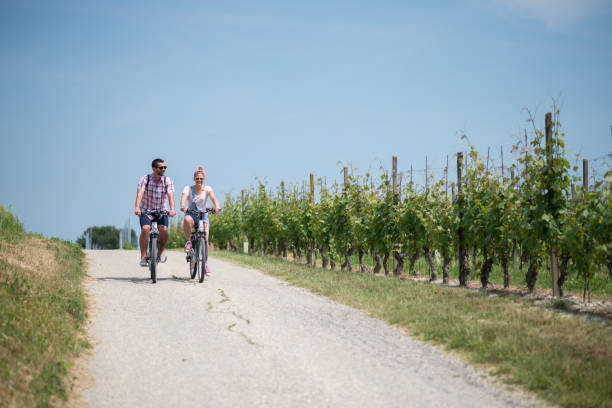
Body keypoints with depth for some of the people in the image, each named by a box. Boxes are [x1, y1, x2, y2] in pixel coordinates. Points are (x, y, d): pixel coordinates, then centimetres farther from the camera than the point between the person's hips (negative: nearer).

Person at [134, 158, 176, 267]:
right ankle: (143, 257, -17)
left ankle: (162, 250, 8)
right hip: (146, 210, -1)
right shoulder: (145, 179, -12)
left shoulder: (167, 181, -9)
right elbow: (140, 193, -25)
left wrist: (172, 209, -40)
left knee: (164, 229, -22)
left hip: (161, 211, 1)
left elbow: (170, 195, -22)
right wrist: (137, 208, -42)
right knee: (145, 229, -26)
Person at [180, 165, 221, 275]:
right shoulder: (188, 188, -3)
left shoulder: (207, 189, -1)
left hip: (203, 216, 1)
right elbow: (183, 197, -22)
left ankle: (205, 263, -3)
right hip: (191, 214, -1)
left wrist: (217, 206, -42)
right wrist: (182, 206, -45)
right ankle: (188, 242, -19)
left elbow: (213, 197, -21)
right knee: (187, 220, -39)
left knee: (205, 239, -16)